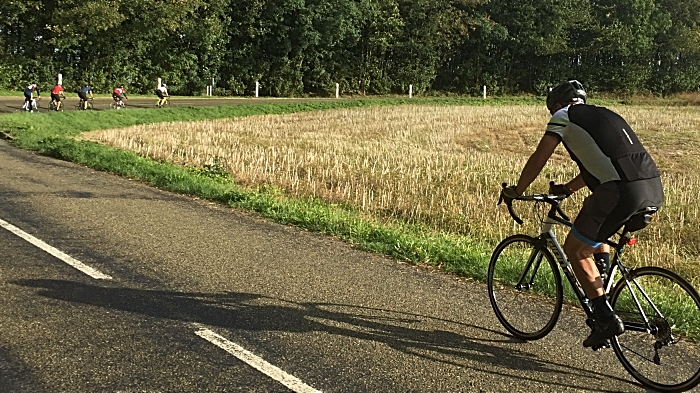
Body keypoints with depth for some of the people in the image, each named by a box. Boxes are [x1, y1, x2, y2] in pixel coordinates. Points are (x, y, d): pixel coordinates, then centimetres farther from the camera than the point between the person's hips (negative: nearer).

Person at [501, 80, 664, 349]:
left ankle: (606, 318, 7)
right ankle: (603, 284, 30)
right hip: (654, 189, 8)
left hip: (621, 191, -8)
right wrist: (567, 189, 50)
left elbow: (537, 160, 11)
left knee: (575, 250, 11)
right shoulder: (606, 115, 31)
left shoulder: (563, 116, 11)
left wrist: (516, 191, 25)